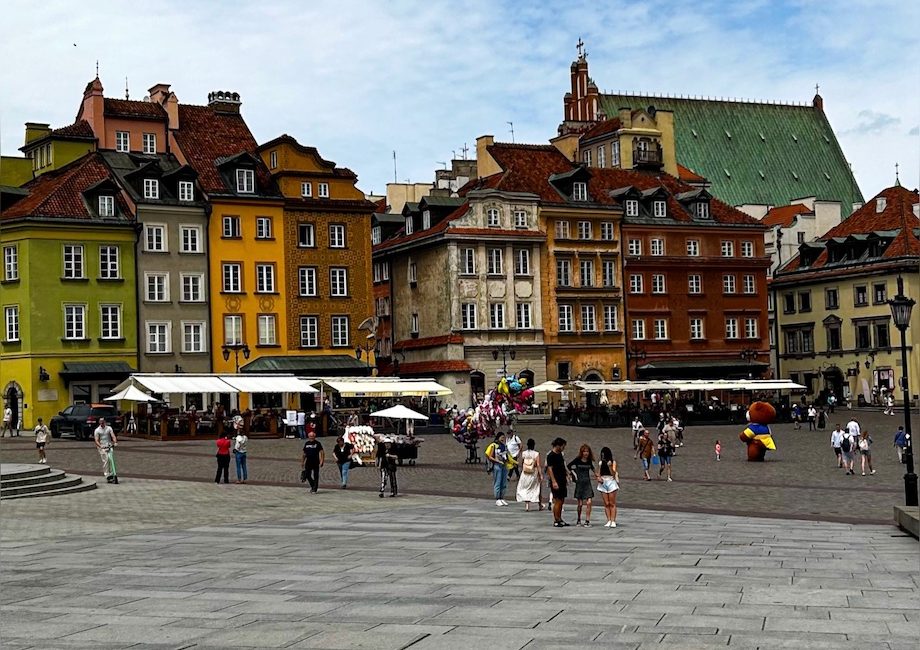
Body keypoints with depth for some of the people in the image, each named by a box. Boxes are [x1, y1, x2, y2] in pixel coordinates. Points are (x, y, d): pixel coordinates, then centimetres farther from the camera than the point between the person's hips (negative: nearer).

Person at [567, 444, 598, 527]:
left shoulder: (589, 461, 6)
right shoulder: (577, 460, -5)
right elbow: (568, 466, 4)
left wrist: (595, 474, 23)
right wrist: (573, 474, -2)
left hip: (587, 483, 3)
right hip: (579, 483, -3)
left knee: (589, 502, -11)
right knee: (580, 504, 1)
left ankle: (587, 521, -6)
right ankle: (578, 520, 20)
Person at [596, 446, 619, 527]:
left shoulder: (613, 462, -1)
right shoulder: (601, 463, 12)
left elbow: (613, 473, -11)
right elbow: (598, 473, 14)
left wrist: (610, 466, -25)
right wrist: (599, 478, -6)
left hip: (611, 482, -4)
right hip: (603, 483, 4)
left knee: (612, 503, -4)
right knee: (606, 504, 2)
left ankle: (613, 521, -4)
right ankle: (609, 521, 4)